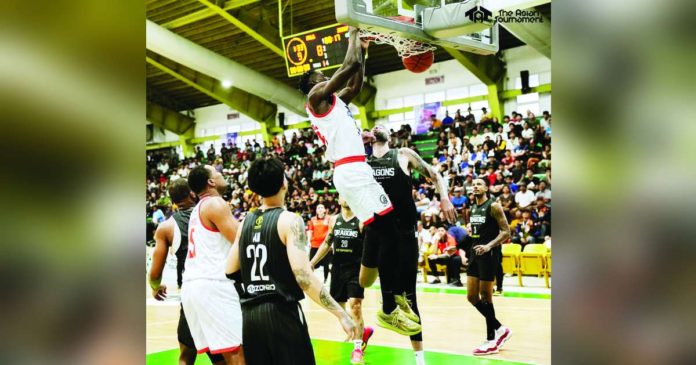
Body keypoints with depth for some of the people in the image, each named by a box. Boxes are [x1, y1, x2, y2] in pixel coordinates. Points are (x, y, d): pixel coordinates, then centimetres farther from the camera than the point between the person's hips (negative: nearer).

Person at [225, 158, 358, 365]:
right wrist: (341, 314, -19)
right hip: (282, 312, -6)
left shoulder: (246, 222, 6)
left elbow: (230, 272, 8)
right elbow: (303, 276, -22)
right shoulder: (289, 220, -12)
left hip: (249, 314, 6)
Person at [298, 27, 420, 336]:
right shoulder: (317, 97, -2)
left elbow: (356, 82, 34)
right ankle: (389, 310, -9)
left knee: (378, 233, 14)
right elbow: (351, 64, -8)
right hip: (353, 172, -11)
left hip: (353, 172, 11)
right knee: (388, 232, -13)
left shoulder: (335, 101, 25)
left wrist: (363, 49, 31)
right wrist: (354, 34, 8)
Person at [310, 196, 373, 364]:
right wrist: (312, 263, 12)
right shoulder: (334, 220, 7)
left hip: (356, 269, -5)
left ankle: (357, 349, 1)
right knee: (338, 307, 11)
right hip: (338, 269, 5)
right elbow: (327, 243, 15)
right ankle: (364, 331, 35)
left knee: (355, 305, -13)